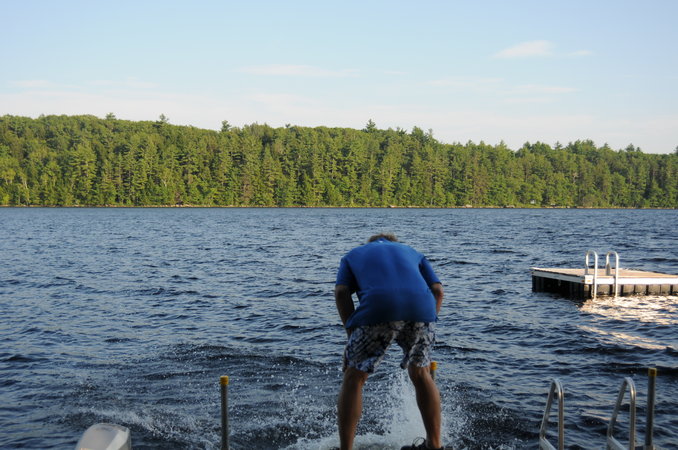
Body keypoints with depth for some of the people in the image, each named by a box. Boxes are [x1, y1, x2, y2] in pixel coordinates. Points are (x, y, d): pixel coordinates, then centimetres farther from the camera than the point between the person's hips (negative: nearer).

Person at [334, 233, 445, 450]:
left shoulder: (354, 254, 33)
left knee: (354, 378, 12)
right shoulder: (412, 252, 38)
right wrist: (427, 323, 24)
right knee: (420, 374, 23)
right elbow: (437, 290, 21)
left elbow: (341, 292, 13)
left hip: (377, 308, -2)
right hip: (421, 308, 3)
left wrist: (352, 333, 12)